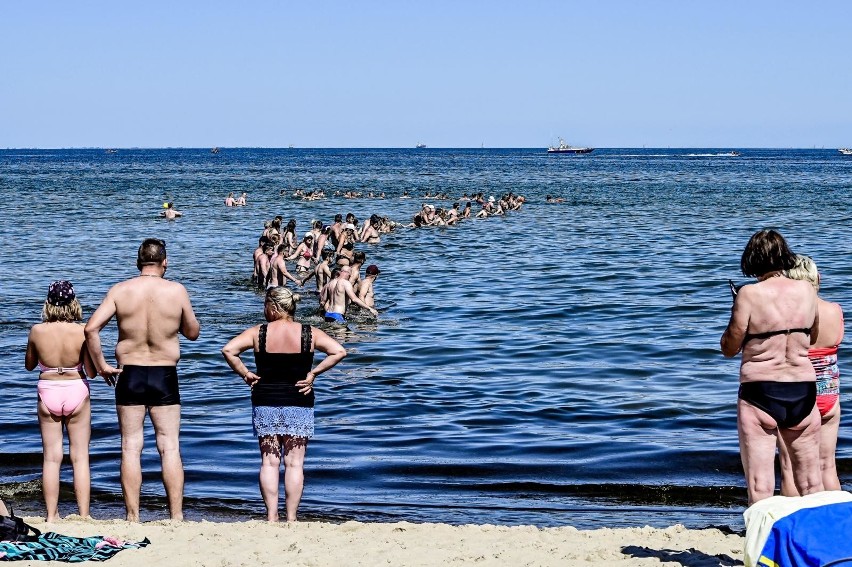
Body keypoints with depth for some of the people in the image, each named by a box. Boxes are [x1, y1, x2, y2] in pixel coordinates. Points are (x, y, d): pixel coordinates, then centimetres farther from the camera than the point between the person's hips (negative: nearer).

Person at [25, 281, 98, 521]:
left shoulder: (37, 331, -8)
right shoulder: (82, 332, -13)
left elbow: (29, 365, 7)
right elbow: (91, 371, -8)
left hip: (48, 393, 1)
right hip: (77, 392, -1)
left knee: (51, 458, 9)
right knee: (80, 456, 6)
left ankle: (51, 515, 10)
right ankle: (84, 515, 6)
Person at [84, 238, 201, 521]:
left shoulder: (120, 290, -3)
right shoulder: (177, 291, -5)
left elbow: (91, 328, -10)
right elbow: (193, 332, 5)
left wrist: (101, 366, 0)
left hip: (130, 375, 1)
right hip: (165, 377, -1)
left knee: (130, 448, 6)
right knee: (170, 447, 4)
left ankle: (133, 518, 7)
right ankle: (176, 517, 4)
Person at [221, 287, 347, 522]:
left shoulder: (258, 333, -3)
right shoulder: (309, 333, -2)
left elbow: (228, 350, -12)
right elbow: (339, 351, -10)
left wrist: (246, 374, -4)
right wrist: (313, 373, -6)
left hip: (265, 403, 0)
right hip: (299, 404, 0)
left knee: (269, 461, 5)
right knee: (294, 462, 3)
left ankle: (272, 516, 1)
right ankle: (291, 517, 2)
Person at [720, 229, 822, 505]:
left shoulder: (750, 294, -11)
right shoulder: (806, 291, 2)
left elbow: (729, 348, -5)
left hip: (760, 391, -4)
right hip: (803, 389, 4)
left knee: (760, 486, -1)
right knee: (811, 483, 14)